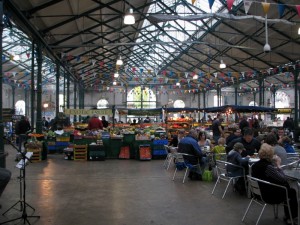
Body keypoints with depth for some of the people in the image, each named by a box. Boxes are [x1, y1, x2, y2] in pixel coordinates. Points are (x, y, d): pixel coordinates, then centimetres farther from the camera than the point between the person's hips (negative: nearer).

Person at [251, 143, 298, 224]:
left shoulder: (255, 165, -4)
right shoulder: (268, 167, -29)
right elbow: (283, 179, -21)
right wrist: (278, 166, -12)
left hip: (260, 193, 8)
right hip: (270, 196, -8)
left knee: (286, 185, 24)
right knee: (293, 192, 15)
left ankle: (288, 216, 35)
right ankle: (291, 217, 33)